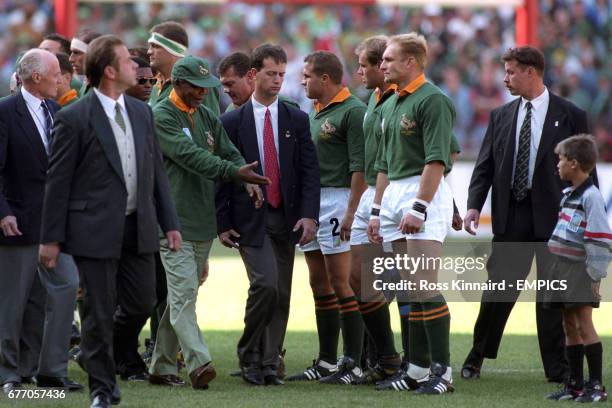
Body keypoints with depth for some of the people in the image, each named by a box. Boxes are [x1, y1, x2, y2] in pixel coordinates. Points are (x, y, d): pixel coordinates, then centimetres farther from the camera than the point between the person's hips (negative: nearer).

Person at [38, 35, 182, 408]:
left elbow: (157, 172, 14)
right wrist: (52, 238, -7)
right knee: (100, 312, 0)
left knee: (142, 303, 9)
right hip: (96, 230, -5)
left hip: (138, 229, 5)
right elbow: (58, 181, -7)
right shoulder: (74, 119, -9)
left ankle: (120, 356, 37)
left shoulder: (142, 113, 9)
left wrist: (170, 223, 9)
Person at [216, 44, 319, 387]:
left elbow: (310, 171, 3)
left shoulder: (297, 120, 8)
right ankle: (249, 354, 0)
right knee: (266, 284, -18)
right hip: (250, 220, -3)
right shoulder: (233, 121, 1)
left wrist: (309, 215, -9)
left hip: (286, 218, 3)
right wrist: (222, 223, -3)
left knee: (282, 294, 3)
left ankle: (269, 364, 10)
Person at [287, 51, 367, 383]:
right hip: (310, 200, 9)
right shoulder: (316, 113, 17)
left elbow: (360, 167, -17)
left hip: (338, 199, -9)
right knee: (319, 284, 10)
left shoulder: (353, 111, -11)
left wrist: (351, 212, -22)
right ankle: (326, 362, 15)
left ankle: (353, 363, -6)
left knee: (341, 282, -9)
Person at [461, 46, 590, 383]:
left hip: (553, 216, -2)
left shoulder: (570, 116, 0)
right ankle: (477, 358, 18)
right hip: (511, 216, 2)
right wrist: (474, 205, -8)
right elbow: (484, 165, 6)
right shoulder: (500, 117, 9)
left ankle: (557, 368, 8)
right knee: (499, 287, 5)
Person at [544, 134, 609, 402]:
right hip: (562, 268, 9)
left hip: (581, 270, -9)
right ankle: (575, 384, 16)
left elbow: (600, 239, -18)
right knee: (569, 327, 11)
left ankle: (596, 385, -7)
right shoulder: (568, 194, 14)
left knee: (584, 324, -10)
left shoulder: (591, 197, -15)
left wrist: (595, 275, -19)